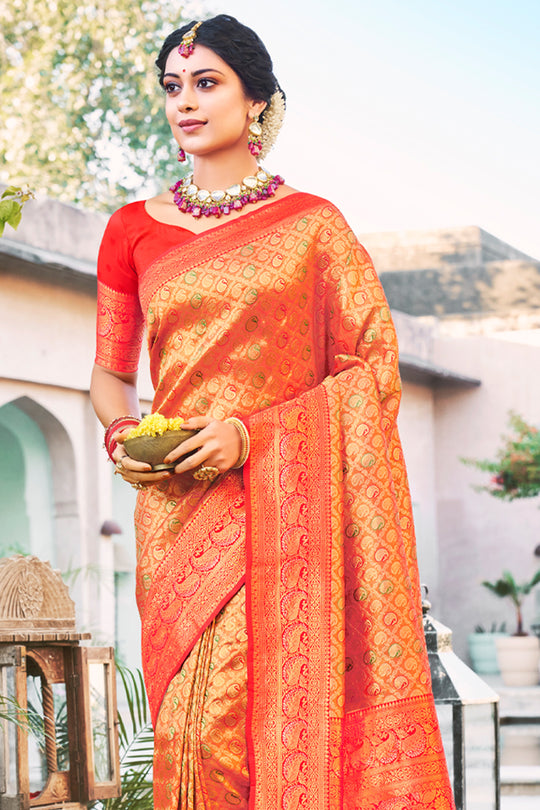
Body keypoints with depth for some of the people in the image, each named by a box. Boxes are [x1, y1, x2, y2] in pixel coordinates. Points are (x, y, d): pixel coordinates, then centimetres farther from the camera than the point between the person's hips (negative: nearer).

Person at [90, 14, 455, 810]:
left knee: (296, 712, -8)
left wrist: (252, 431, -11)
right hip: (181, 512, 2)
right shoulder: (134, 230, 12)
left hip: (289, 510, -2)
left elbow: (375, 365, 1)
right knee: (198, 724, -5)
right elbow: (110, 370, 20)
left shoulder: (313, 225, 5)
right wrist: (122, 437, -3)